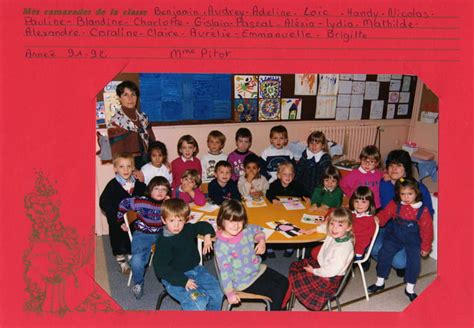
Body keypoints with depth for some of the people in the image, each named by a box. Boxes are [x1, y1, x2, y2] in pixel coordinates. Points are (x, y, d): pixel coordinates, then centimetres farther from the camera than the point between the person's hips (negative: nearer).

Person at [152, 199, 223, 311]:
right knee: (198, 302, -26)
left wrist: (207, 236, 2)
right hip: (175, 278, -7)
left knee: (217, 293, -8)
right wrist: (183, 281, -24)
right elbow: (160, 269, -21)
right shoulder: (164, 242, -18)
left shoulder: (188, 229, 3)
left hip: (195, 269, 7)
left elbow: (203, 225, 24)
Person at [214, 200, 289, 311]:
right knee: (277, 292, -8)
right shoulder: (221, 245, -29)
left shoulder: (246, 229, -11)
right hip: (244, 281, -7)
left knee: (284, 282, 12)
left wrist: (261, 241, -6)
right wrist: (230, 293, -22)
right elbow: (225, 271, -25)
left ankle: (278, 307, 34)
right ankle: (275, 308, 21)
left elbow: (258, 230, 13)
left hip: (258, 269, 7)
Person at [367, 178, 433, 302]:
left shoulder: (423, 210, -14)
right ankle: (380, 282, 18)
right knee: (384, 254, -2)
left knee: (414, 261, -8)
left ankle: (410, 289, 16)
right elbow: (385, 214, -5)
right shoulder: (395, 205, -10)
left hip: (413, 241, -1)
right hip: (394, 237, 2)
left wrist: (425, 247, -1)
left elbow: (427, 230, -6)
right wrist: (377, 219, -29)